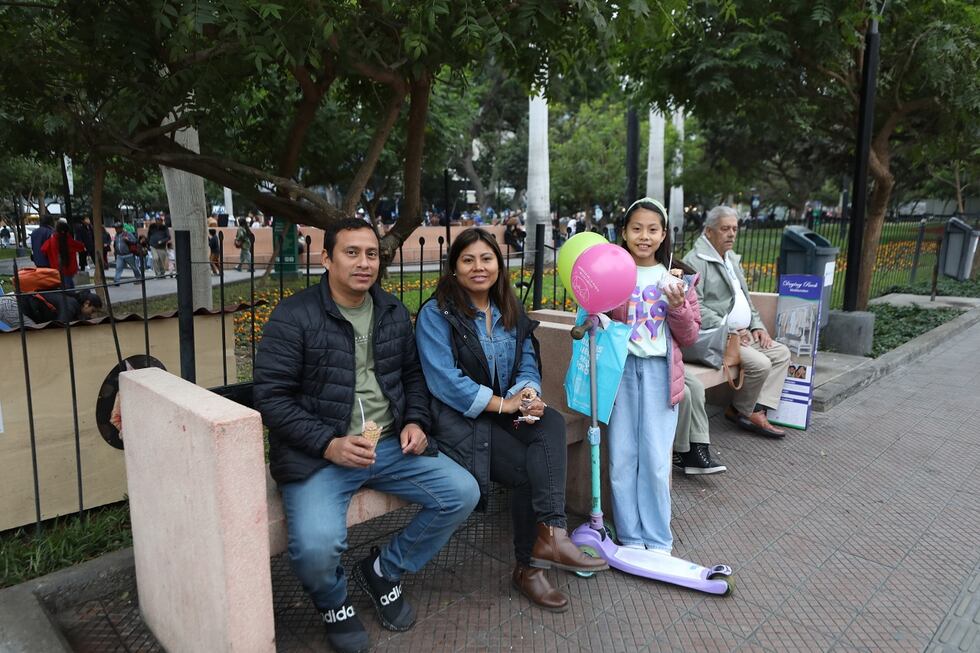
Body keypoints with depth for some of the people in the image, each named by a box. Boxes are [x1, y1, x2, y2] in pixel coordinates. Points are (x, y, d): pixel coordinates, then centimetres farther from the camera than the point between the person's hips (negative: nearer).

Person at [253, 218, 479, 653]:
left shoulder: (393, 312, 10)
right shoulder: (293, 317, -8)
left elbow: (413, 374, 19)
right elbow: (270, 397, -9)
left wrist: (415, 421, 1)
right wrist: (328, 443, -20)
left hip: (390, 444, 5)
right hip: (318, 454, -5)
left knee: (463, 493, -8)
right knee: (316, 546, -29)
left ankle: (383, 571, 16)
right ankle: (334, 603, 12)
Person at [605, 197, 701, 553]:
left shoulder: (677, 278, 7)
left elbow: (689, 336, 7)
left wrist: (677, 306, -9)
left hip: (660, 372, 0)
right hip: (621, 368, 0)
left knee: (656, 460, 0)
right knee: (622, 457, 3)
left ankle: (658, 539, 17)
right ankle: (631, 537, 18)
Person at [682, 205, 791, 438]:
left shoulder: (732, 258, 20)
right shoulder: (695, 261, -11)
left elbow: (745, 297, 26)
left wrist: (757, 325, 10)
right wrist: (730, 331, -21)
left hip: (742, 332, 10)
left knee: (781, 352, -1)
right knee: (761, 364, -22)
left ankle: (757, 412, -5)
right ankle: (740, 410, 2)